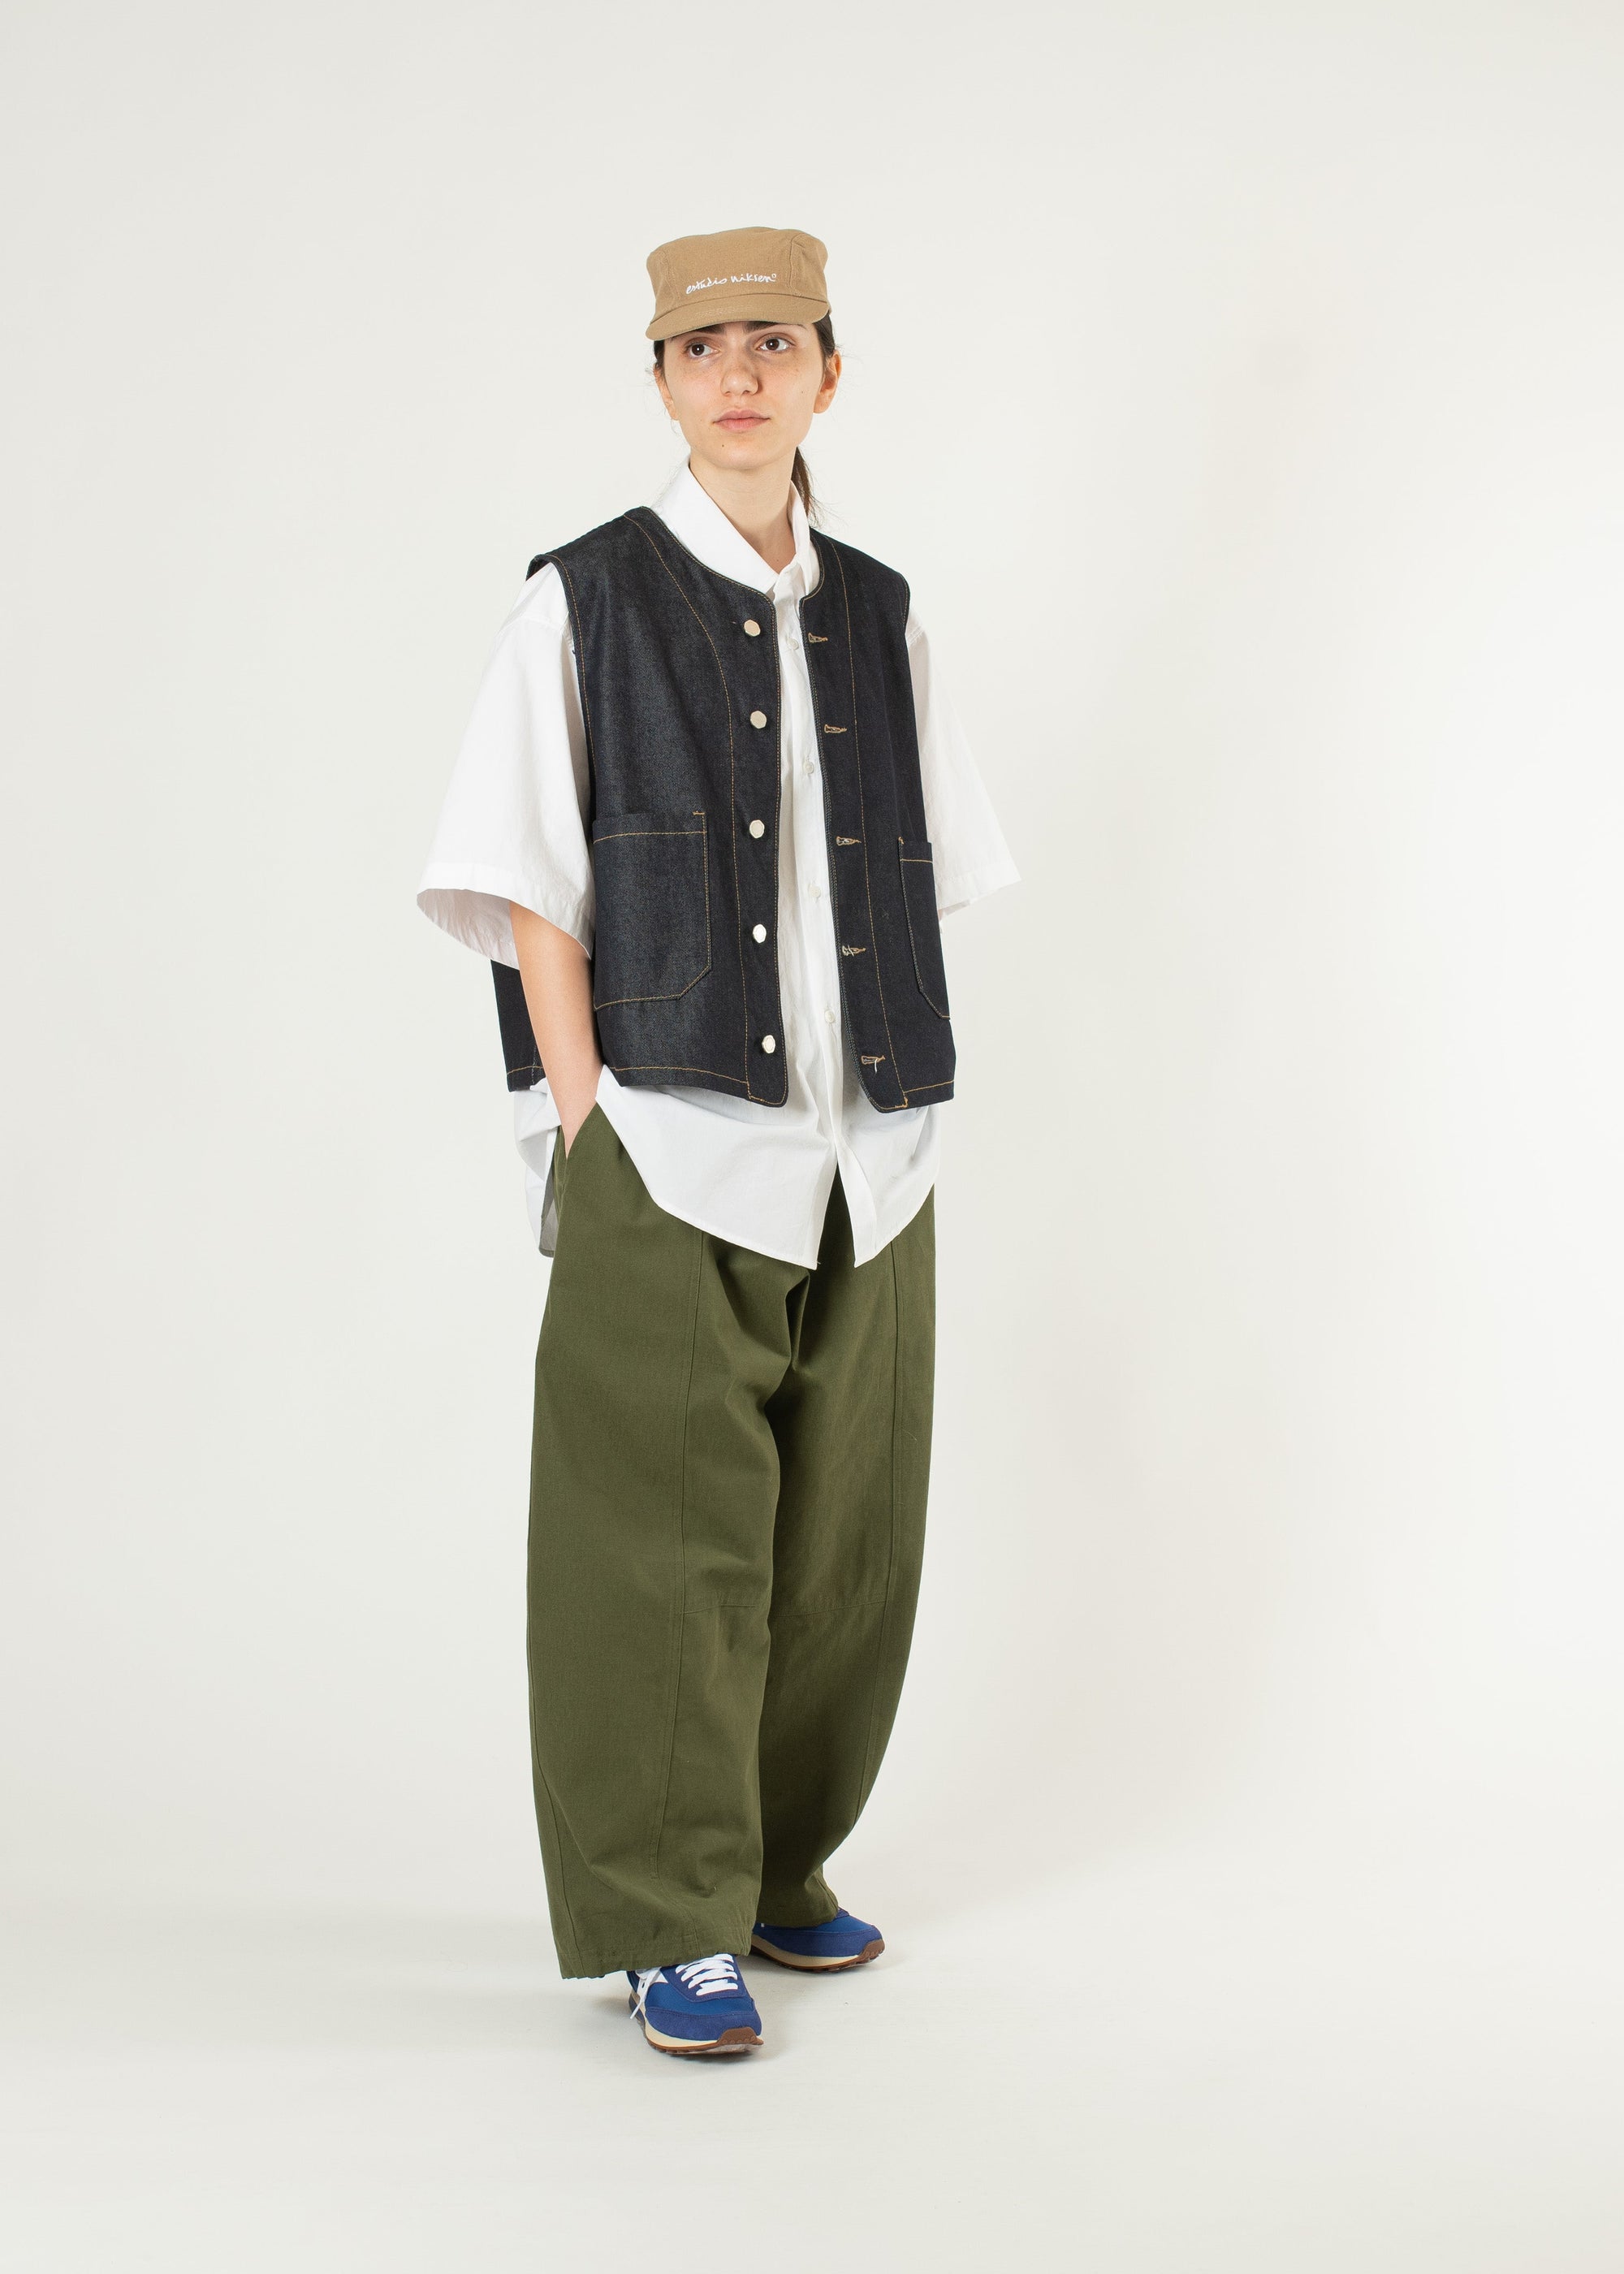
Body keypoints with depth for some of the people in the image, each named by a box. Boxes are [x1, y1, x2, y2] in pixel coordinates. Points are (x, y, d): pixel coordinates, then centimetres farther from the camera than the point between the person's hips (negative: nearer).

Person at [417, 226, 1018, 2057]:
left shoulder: (879, 619, 12)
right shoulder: (585, 603, 0)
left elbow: (923, 883, 15)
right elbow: (535, 898, -3)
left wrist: (900, 1091, 5)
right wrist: (586, 1125, -10)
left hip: (865, 1160, 5)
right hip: (671, 1158, -4)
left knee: (842, 1537, 10)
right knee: (666, 1541, -3)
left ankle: (780, 1865, 26)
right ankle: (670, 1924, 7)